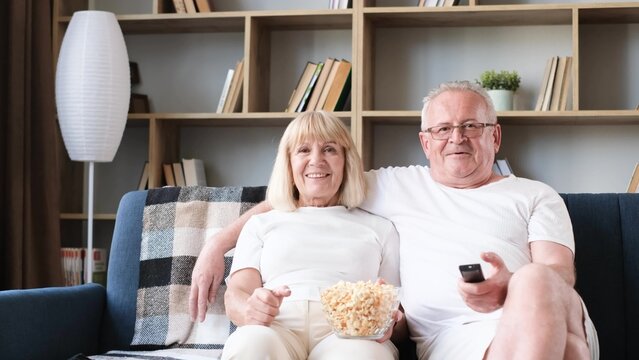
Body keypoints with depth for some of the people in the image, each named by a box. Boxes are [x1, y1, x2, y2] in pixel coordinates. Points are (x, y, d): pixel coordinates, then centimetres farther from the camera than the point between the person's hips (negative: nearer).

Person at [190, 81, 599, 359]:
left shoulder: (535, 196, 22)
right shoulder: (396, 186, 24)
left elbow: (560, 275, 7)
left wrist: (510, 289, -17)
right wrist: (219, 244, 18)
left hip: (536, 314, 2)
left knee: (534, 282, -36)